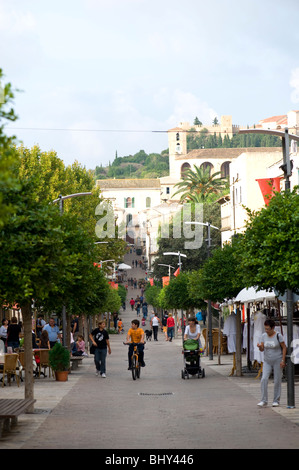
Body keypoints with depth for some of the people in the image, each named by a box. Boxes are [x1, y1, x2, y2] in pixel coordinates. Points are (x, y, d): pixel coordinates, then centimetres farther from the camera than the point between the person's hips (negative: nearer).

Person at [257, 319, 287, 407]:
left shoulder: (278, 336, -11)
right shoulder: (263, 336, -1)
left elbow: (284, 347, -6)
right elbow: (262, 349, -1)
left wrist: (283, 360, -12)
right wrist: (260, 346, -25)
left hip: (277, 361, -3)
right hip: (267, 361, 3)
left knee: (277, 381, 1)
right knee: (264, 379, -12)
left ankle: (276, 401, 12)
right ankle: (264, 401, -10)